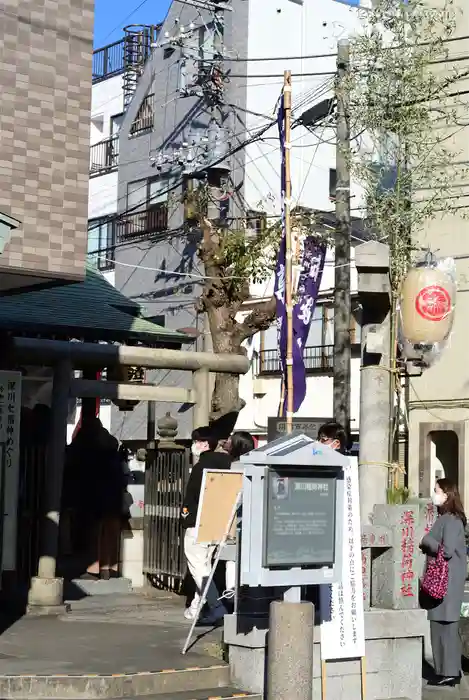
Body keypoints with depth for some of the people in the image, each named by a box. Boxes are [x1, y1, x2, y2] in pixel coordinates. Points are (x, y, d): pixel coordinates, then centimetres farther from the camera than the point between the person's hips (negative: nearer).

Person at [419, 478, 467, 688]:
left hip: (448, 580, -10)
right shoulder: (444, 518, 14)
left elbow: (447, 550, -21)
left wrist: (425, 540, -11)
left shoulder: (451, 520, -15)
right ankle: (450, 671, 19)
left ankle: (448, 672, 0)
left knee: (445, 625, -5)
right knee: (446, 626, 13)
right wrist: (426, 543, 2)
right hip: (441, 578, 10)